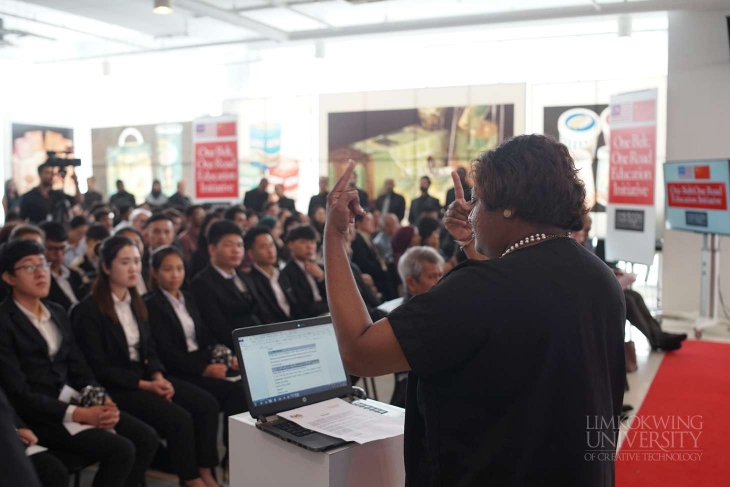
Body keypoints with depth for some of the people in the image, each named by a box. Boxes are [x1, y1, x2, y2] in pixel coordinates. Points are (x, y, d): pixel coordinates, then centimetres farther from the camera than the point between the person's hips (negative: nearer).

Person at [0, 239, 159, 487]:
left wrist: (103, 400, -9)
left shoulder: (57, 312, 13)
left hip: (72, 399, 7)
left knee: (146, 438, -9)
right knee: (121, 450, -23)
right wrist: (79, 414, -23)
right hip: (38, 415, -7)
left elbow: (79, 369, 11)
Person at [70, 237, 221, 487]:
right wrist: (145, 385, -18)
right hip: (115, 386, -7)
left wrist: (158, 377, -8)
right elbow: (99, 368, -15)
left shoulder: (136, 302, 11)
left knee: (207, 403, -12)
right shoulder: (89, 310, -13)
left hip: (146, 376, 7)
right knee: (178, 418, -24)